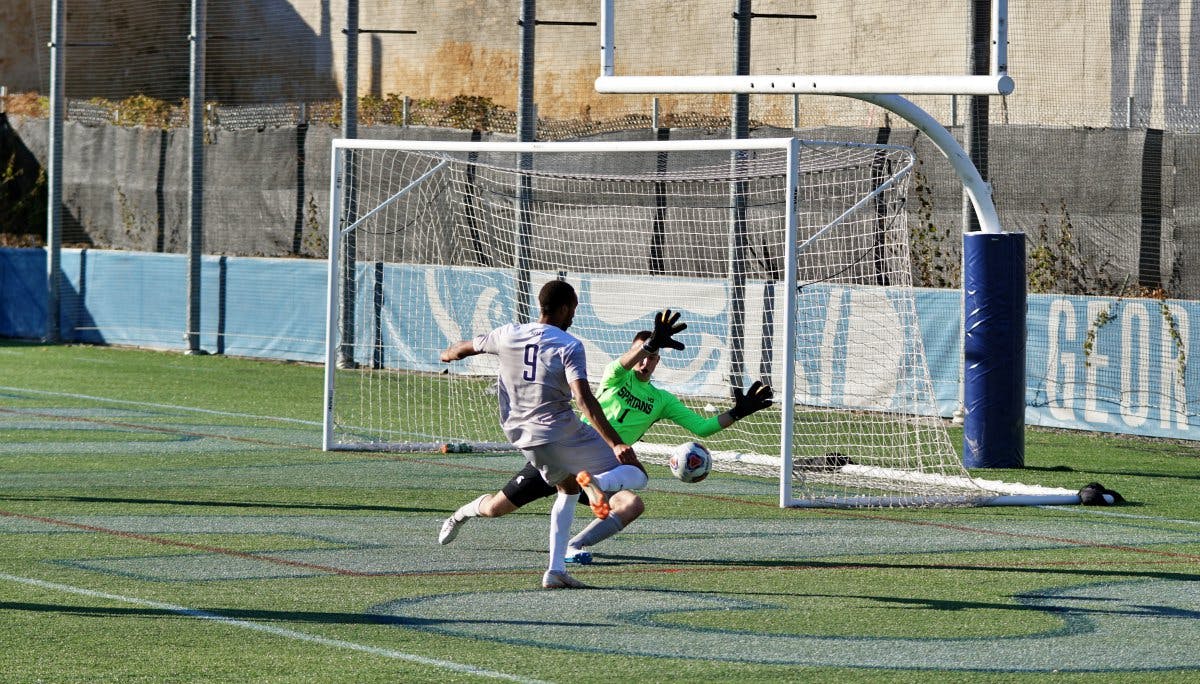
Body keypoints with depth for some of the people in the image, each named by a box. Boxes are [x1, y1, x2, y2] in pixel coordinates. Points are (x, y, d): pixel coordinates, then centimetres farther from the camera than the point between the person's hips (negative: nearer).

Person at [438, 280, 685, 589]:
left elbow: (466, 347, 24)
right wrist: (616, 443, -25)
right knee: (636, 476, 1)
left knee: (568, 489, 31)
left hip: (522, 437, 6)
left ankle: (555, 571, 16)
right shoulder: (569, 346, -11)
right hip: (562, 432, -6)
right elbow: (584, 400, -22)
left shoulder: (508, 335, 5)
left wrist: (447, 354, 49)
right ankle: (597, 481, -35)